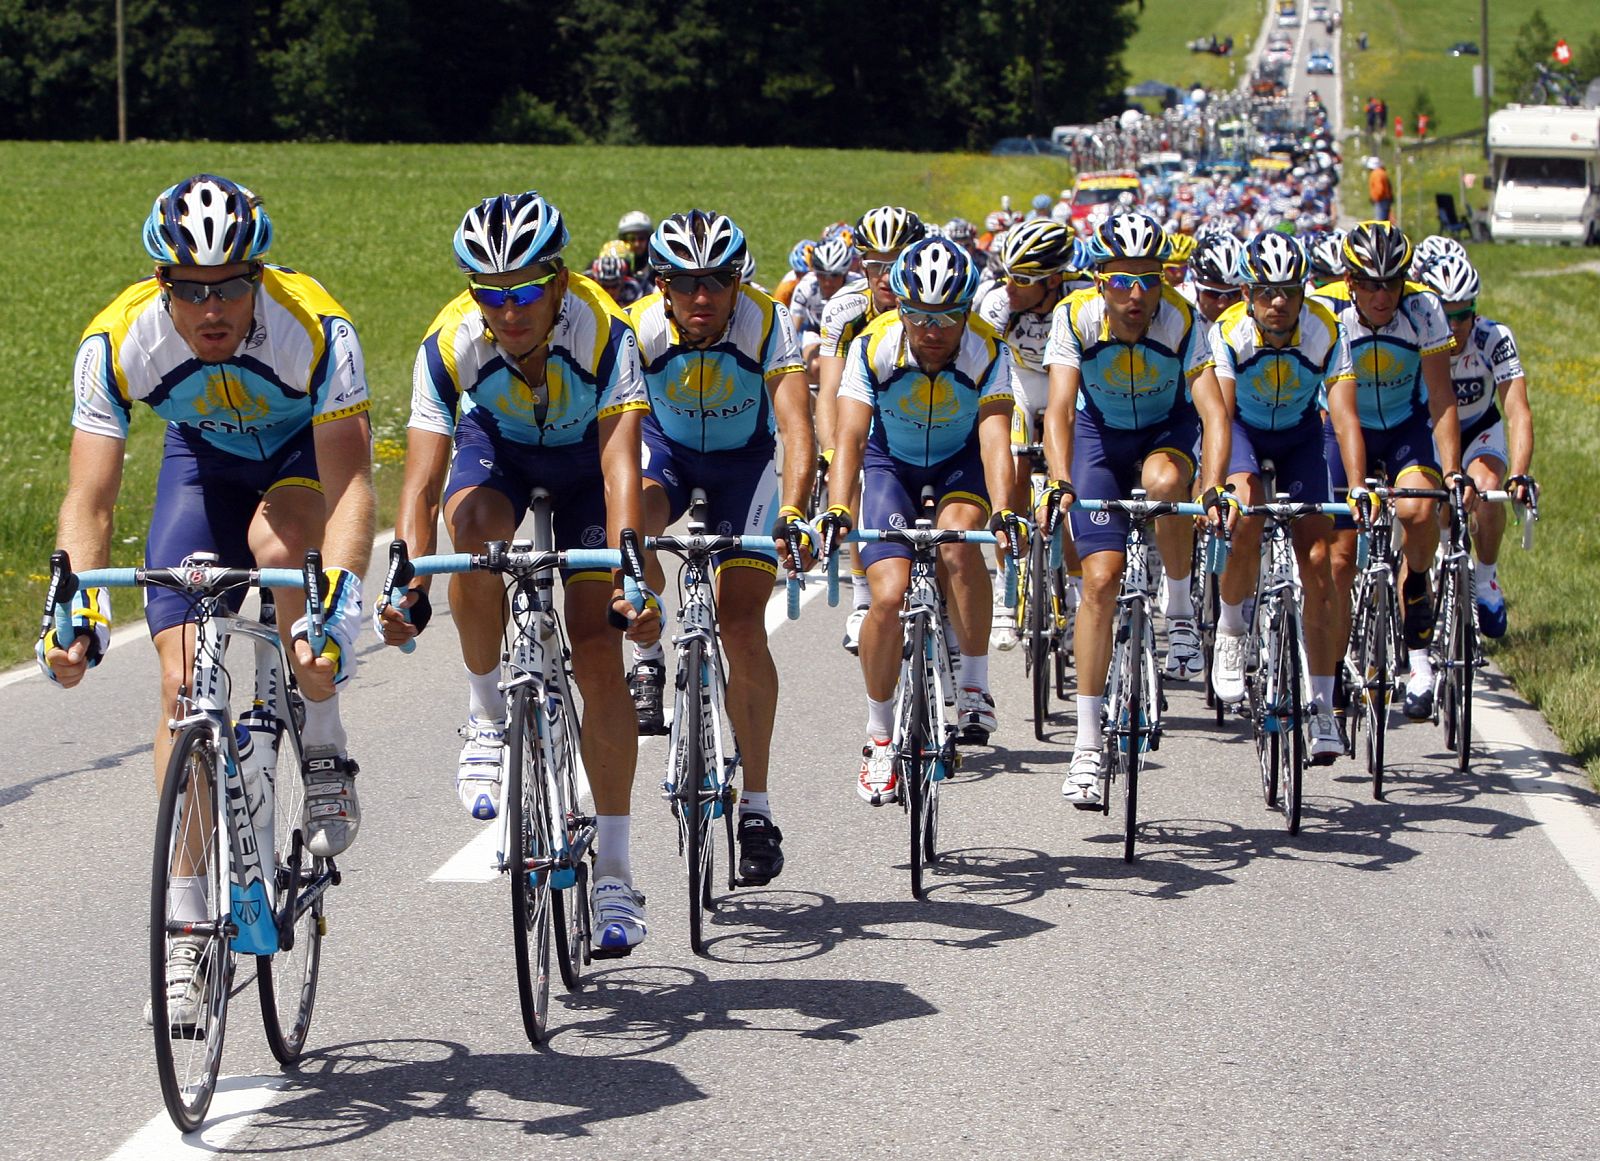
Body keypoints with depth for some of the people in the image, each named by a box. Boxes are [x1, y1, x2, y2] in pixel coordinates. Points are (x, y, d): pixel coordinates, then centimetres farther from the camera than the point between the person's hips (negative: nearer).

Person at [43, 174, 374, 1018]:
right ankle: (187, 927, -6)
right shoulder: (118, 341, -30)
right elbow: (89, 498, -28)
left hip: (309, 449, -2)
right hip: (203, 457, 2)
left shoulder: (316, 329, -35)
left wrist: (337, 603, -54)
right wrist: (76, 610, -44)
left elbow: (350, 485, -39)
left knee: (277, 545, -37)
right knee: (184, 679, -12)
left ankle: (325, 754, -13)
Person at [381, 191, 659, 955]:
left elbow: (620, 467, -42)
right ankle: (488, 718, -13)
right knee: (477, 531, -36)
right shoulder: (450, 347, -31)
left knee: (599, 658, -11)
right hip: (494, 445, 1)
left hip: (584, 454, -1)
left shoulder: (603, 333, -35)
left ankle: (614, 873, -2)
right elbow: (421, 484, -34)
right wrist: (410, 590, -49)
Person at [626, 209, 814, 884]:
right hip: (666, 447, 1)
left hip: (744, 459, -1)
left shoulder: (768, 325, -28)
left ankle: (756, 804, -1)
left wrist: (792, 512, -53)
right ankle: (647, 660, -8)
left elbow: (795, 425, -37)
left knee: (742, 627, -10)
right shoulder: (638, 329, -26)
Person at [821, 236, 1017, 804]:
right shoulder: (873, 346, -26)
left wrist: (1003, 511, -53)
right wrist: (838, 507, -49)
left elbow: (994, 438, -36)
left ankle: (974, 685, -16)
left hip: (961, 462, 0)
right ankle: (879, 737, 2)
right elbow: (849, 435, -32)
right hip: (892, 462, 0)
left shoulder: (987, 351, -27)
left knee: (959, 540, -33)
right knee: (889, 596, -16)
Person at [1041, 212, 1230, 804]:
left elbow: (1214, 412, -34)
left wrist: (1212, 488, -50)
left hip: (1167, 429, 0)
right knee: (1101, 579, -11)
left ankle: (1180, 609, -11)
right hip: (1099, 434, 0)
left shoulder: (1182, 321, -27)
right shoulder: (1076, 318, -25)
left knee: (1163, 480, -37)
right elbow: (1059, 409, -32)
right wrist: (1060, 484, -49)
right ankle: (1087, 743, -5)